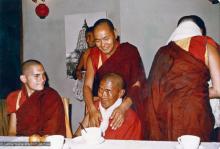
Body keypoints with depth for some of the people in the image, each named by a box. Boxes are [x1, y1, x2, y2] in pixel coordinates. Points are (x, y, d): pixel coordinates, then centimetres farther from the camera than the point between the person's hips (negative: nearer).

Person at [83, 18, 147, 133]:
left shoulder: (130, 51, -10)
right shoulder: (94, 55, -1)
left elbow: (137, 85, -16)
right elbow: (87, 86, -7)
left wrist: (123, 108, -32)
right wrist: (92, 110, -26)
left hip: (128, 108, -2)